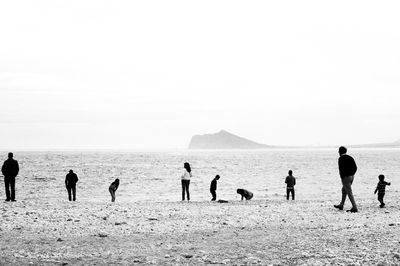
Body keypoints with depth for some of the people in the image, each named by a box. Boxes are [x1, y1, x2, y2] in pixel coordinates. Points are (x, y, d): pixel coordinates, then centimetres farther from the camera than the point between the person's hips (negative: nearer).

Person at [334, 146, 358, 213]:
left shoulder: (341, 159, -11)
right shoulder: (350, 158, 10)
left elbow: (341, 169, -19)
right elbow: (355, 168, 8)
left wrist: (342, 178, -13)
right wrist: (351, 175, 12)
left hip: (345, 177, -8)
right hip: (351, 176, 8)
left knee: (349, 193, -6)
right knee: (344, 190, 23)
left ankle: (355, 208, -9)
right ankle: (341, 205, 33)